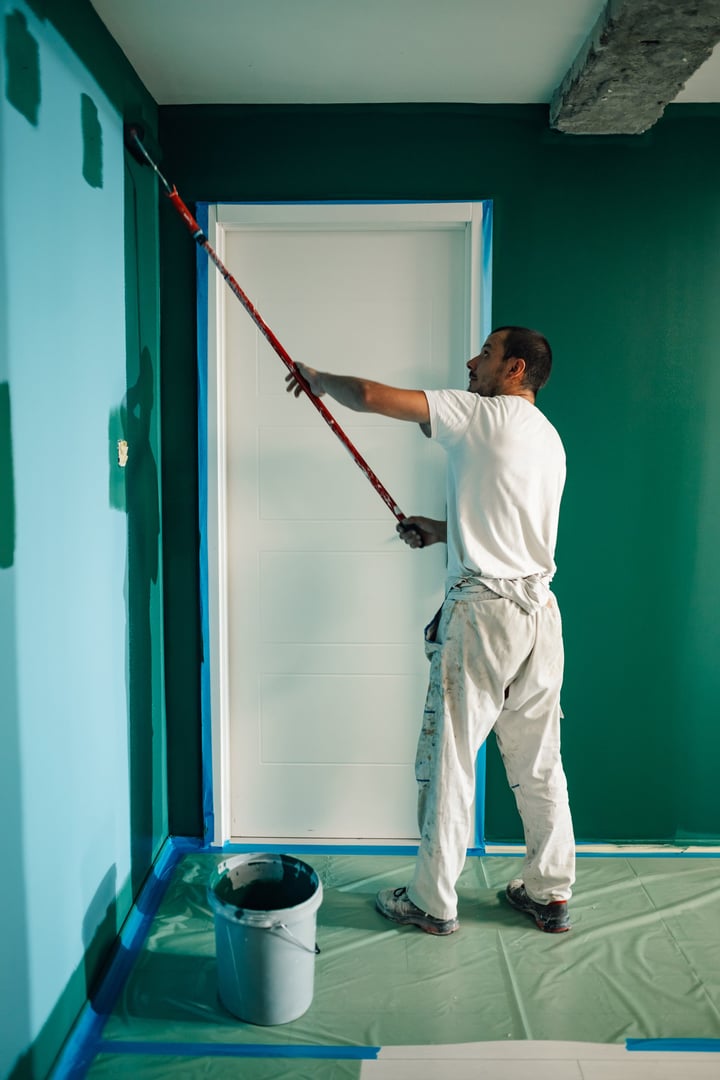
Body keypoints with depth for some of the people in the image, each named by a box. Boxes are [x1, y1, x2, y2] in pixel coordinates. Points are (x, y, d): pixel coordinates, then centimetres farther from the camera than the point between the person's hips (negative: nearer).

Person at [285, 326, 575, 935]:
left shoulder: (482, 413, -7)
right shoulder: (548, 439, 17)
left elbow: (371, 397, -11)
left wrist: (318, 378, 7)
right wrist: (439, 531, 23)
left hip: (483, 611, -8)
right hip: (540, 611, 8)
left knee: (449, 760, 4)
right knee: (539, 763, 16)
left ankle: (433, 902, 17)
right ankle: (551, 895, 27)